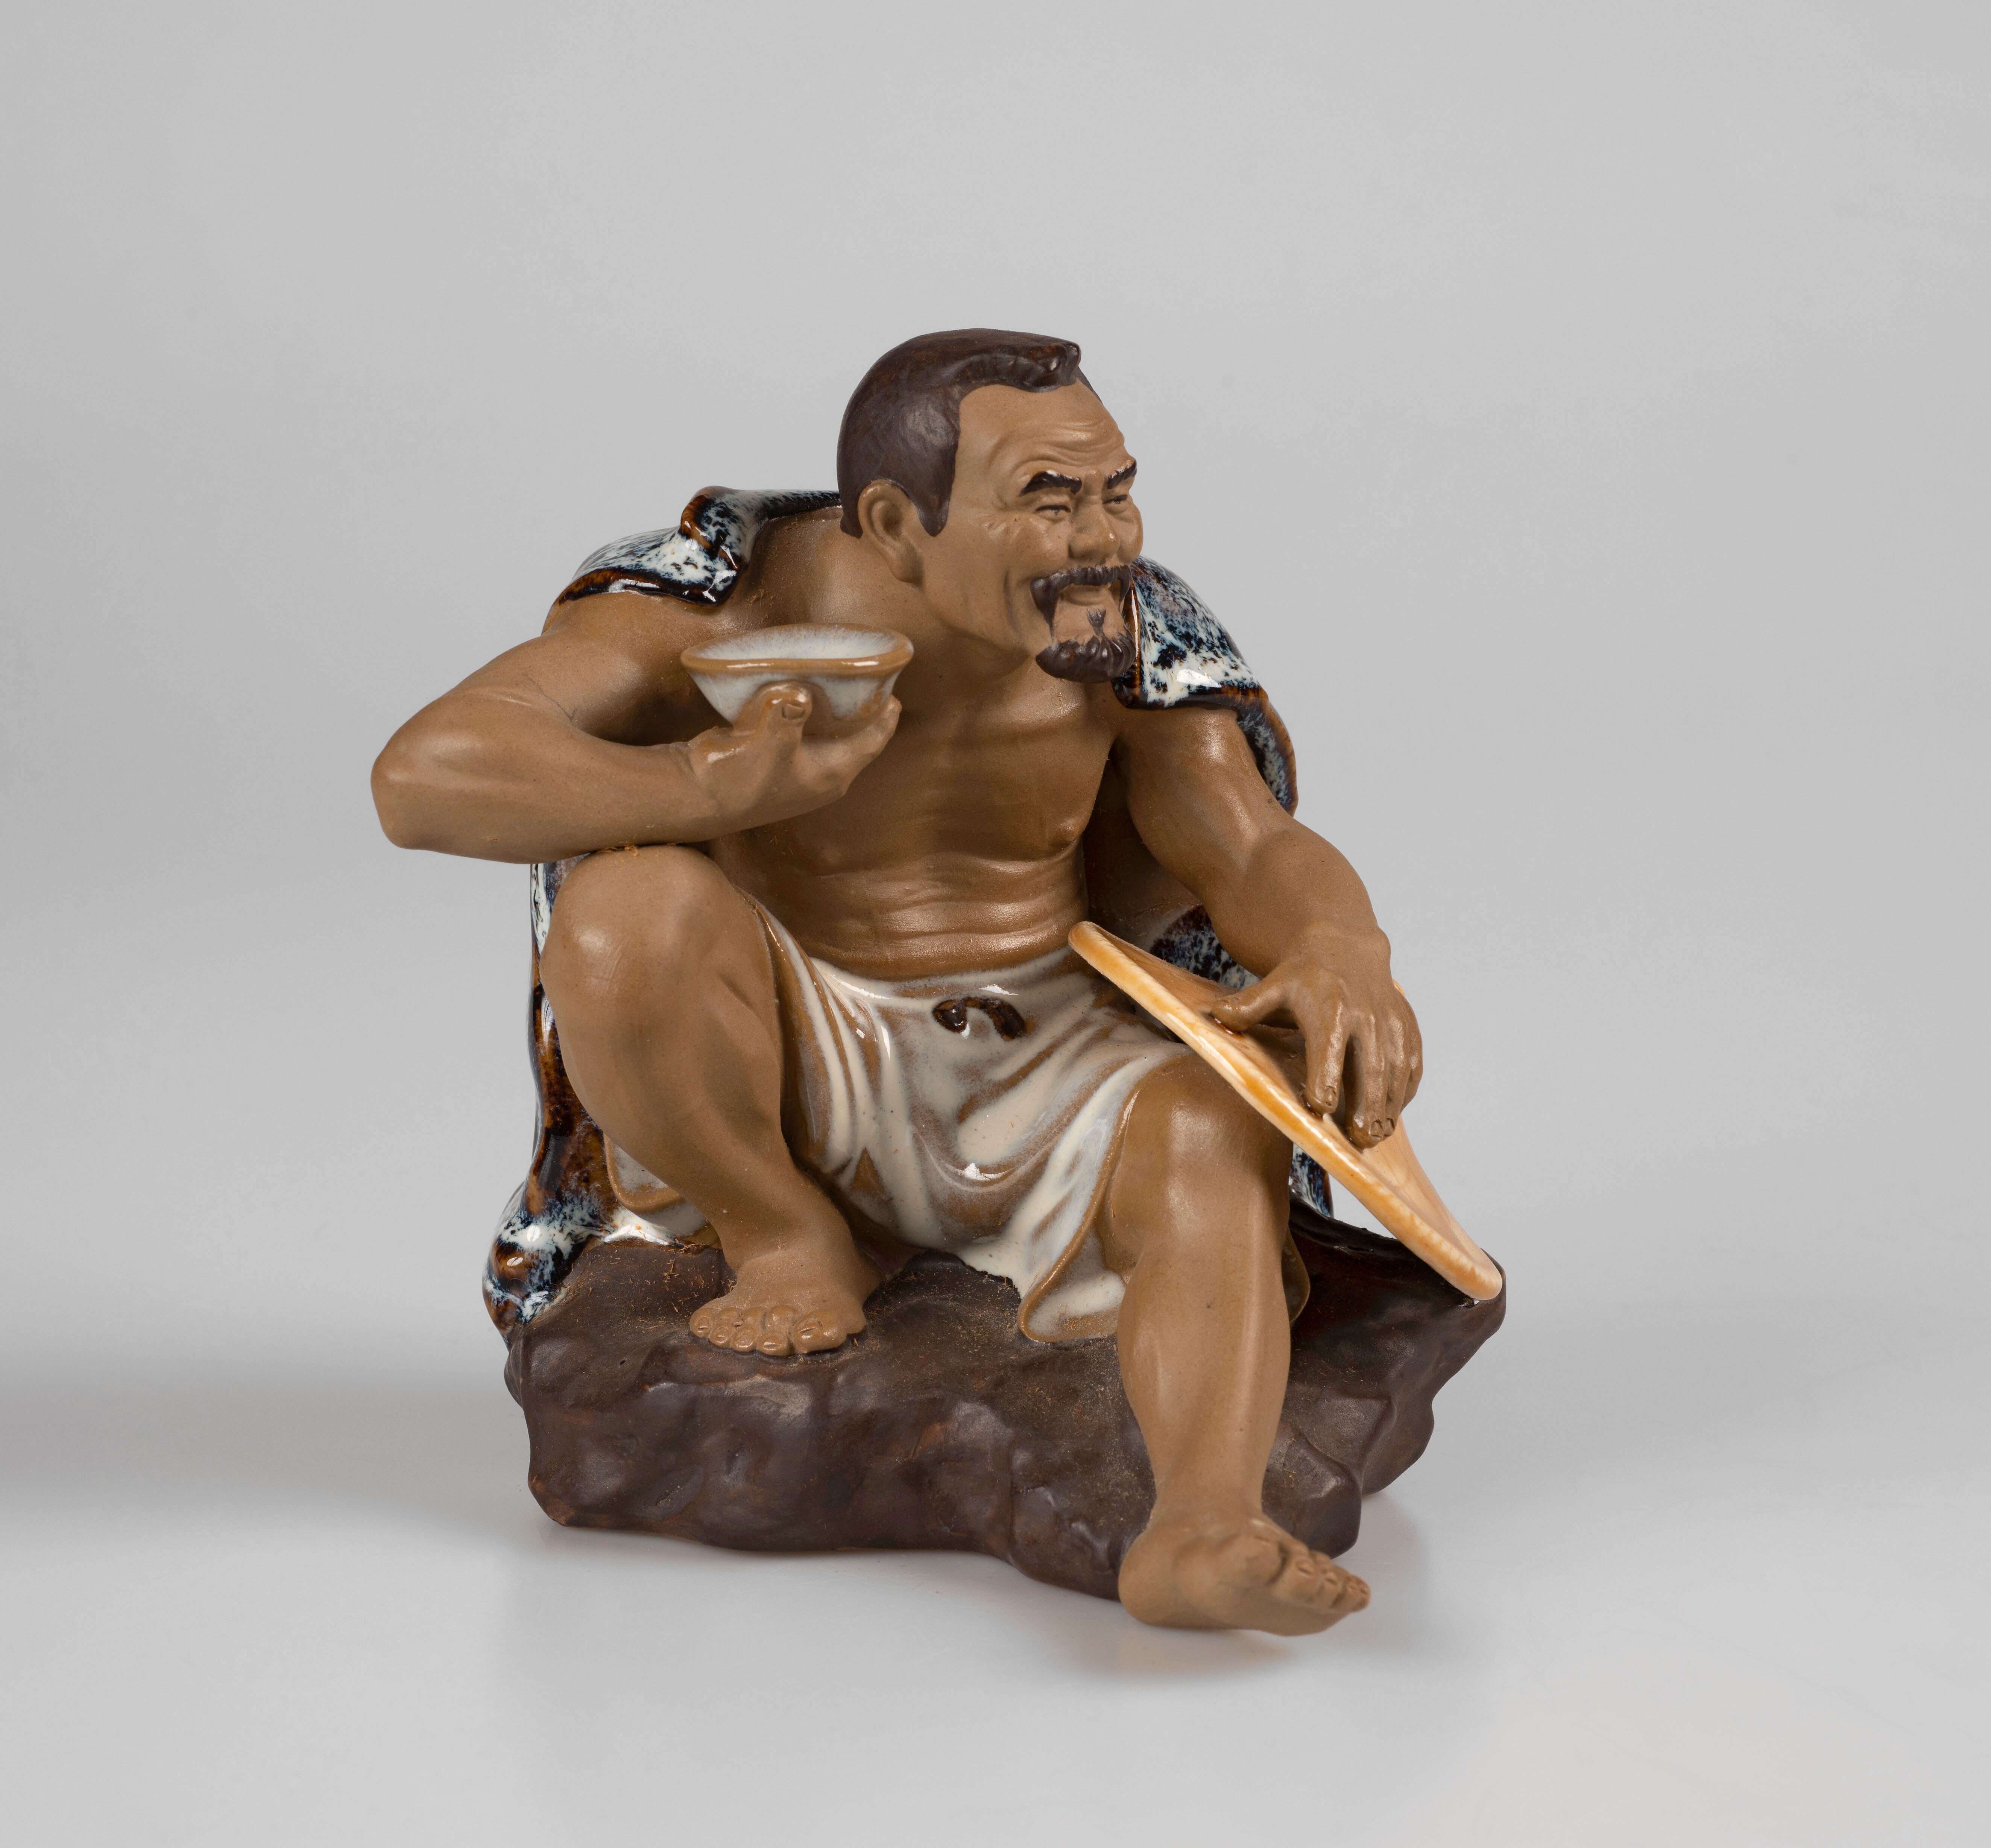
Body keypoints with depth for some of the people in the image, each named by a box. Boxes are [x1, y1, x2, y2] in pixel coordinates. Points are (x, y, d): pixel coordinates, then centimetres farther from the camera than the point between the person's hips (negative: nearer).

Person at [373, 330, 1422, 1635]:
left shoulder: (1113, 643, -7)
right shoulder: (725, 628, -18)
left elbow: (1263, 853, -8)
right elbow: (424, 774, -26)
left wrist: (1338, 948, -32)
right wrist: (727, 788, -37)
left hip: (1052, 1060, 2)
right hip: (804, 1074, -2)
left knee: (1222, 1145, -27)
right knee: (629, 915, -30)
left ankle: (1206, 1526, -48)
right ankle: (793, 1244, -9)